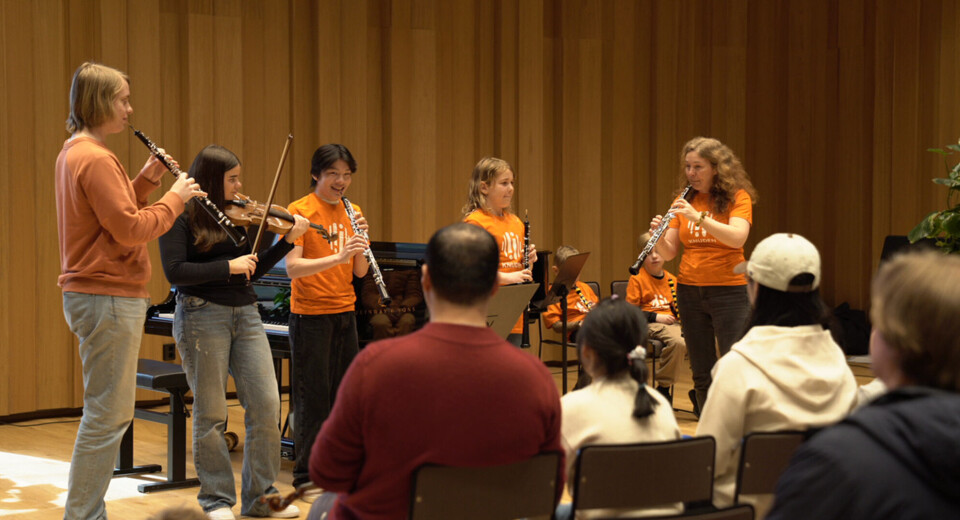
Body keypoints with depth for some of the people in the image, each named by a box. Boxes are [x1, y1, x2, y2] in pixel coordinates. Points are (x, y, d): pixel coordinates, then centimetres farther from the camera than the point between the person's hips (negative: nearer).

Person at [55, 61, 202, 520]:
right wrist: (175, 197, -10)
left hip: (92, 293, 11)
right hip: (107, 297, -11)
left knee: (109, 413, 16)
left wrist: (145, 181, 10)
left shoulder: (73, 152, 15)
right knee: (108, 414, -6)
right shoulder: (95, 159, -17)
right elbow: (131, 230, -21)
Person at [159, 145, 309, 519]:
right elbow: (175, 271, -16)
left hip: (244, 314, 6)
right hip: (202, 316, -6)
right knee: (211, 412, 1)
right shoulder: (183, 219, -5)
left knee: (266, 405, 0)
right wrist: (228, 267, -18)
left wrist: (289, 240, 6)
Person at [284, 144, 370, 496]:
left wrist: (361, 244, -13)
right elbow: (292, 268, -18)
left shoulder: (352, 212, 11)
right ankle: (307, 478, 6)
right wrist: (337, 256, -30)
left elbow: (359, 272, 7)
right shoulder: (299, 211, -7)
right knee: (313, 400, -2)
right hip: (310, 315, -6)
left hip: (344, 312, 6)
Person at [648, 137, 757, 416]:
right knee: (701, 373, 8)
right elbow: (668, 253, 5)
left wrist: (698, 217, -28)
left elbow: (738, 237, -22)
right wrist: (659, 236, -16)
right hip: (690, 290, 5)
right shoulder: (684, 202, 9)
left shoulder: (738, 197, -4)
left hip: (729, 290, -5)